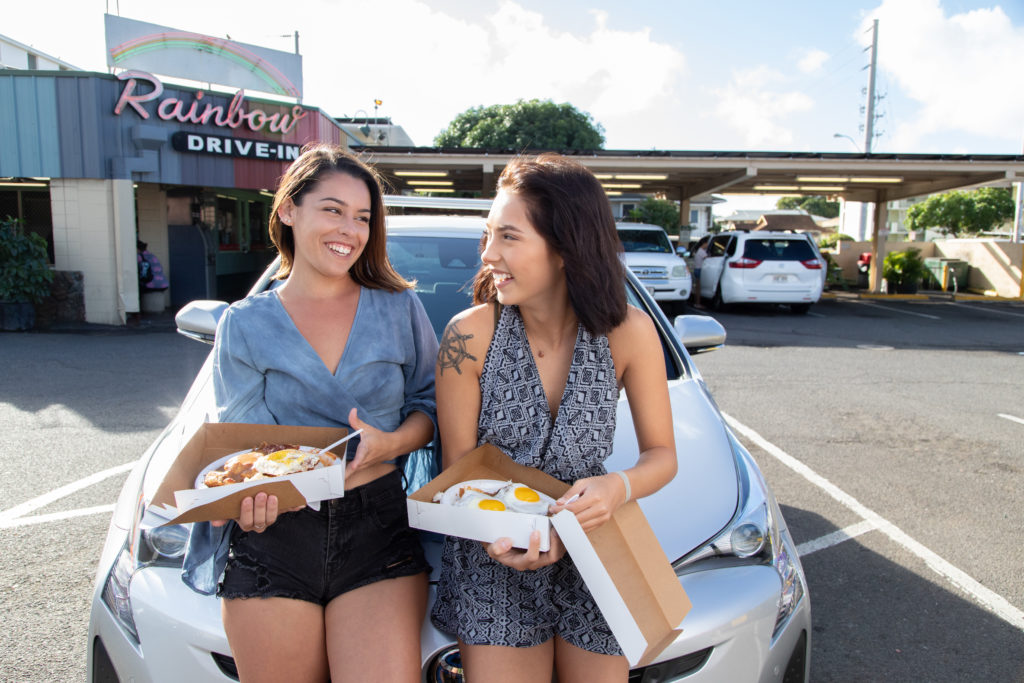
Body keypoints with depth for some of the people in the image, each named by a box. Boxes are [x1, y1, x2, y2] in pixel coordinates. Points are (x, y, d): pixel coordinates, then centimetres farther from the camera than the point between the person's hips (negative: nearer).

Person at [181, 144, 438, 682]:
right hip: (271, 540, 1)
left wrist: (392, 442, -13)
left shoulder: (399, 309, 8)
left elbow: (431, 403, 8)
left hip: (377, 529, 0)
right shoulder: (244, 323, 8)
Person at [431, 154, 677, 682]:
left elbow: (662, 454, -4)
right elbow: (458, 466, -9)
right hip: (496, 560, -1)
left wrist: (619, 487, -26)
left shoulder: (629, 333, -14)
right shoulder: (470, 335, -17)